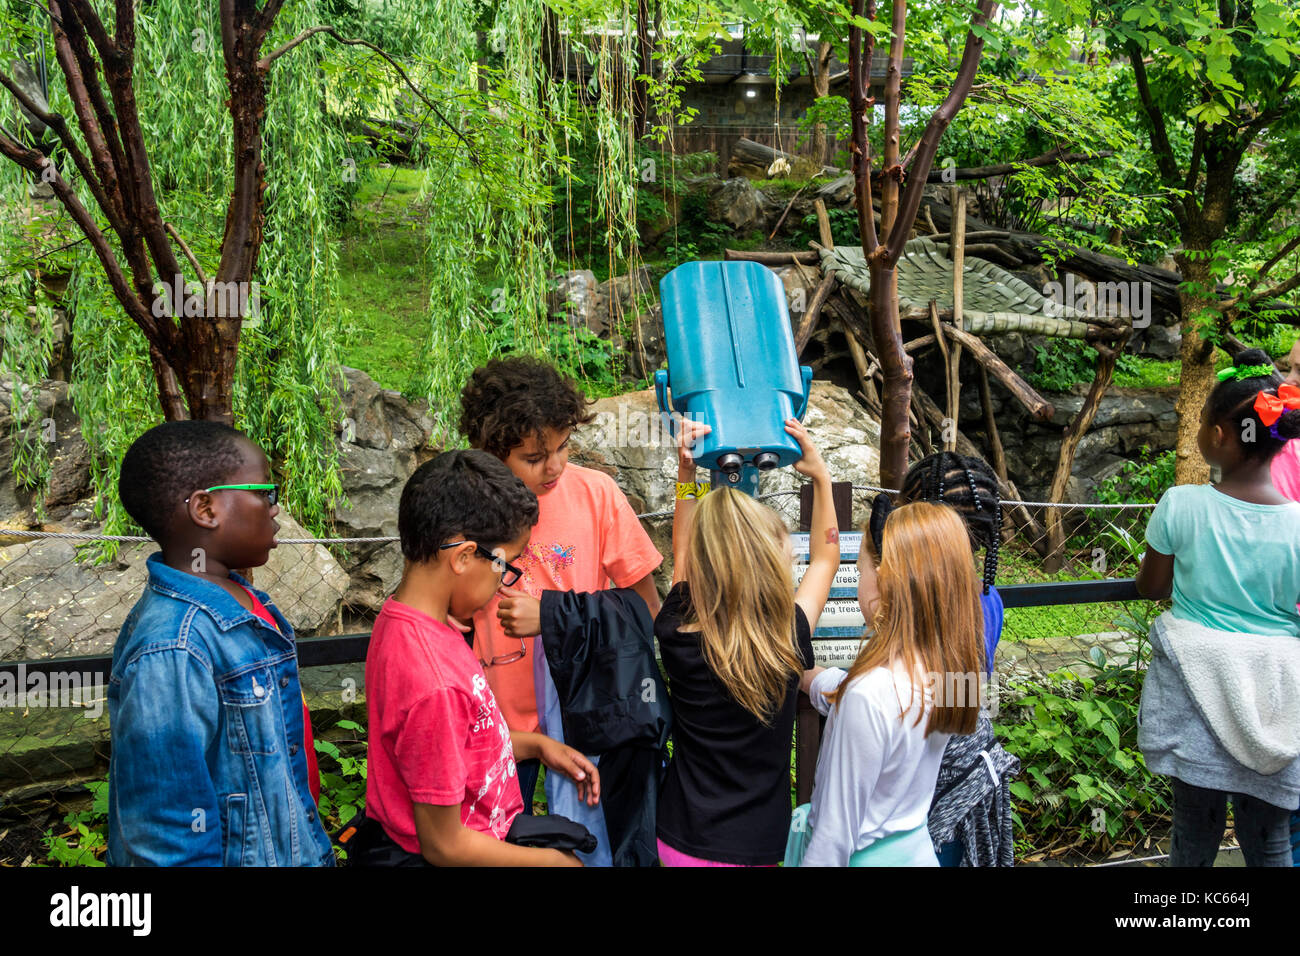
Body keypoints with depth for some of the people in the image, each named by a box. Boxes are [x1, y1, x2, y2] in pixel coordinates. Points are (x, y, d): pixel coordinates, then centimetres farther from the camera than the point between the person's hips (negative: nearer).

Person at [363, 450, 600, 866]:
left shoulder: (402, 620, -4)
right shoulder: (433, 685, -31)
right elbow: (444, 847, -22)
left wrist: (535, 745, 4)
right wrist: (550, 859, -11)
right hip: (456, 858, -8)